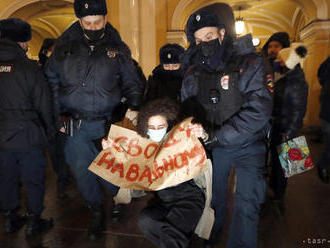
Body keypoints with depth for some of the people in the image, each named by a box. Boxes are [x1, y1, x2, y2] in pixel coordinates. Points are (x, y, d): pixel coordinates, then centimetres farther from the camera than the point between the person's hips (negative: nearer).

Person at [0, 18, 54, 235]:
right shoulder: (29, 68, -13)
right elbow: (44, 105, -10)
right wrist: (50, 132, 2)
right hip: (27, 137, -5)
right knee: (33, 180, 10)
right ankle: (34, 221, 23)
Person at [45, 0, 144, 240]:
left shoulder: (116, 49, 0)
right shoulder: (65, 47, 1)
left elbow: (132, 85, 6)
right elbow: (52, 82, 7)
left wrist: (134, 109, -9)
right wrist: (57, 117, 1)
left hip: (106, 124, -2)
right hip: (74, 126, 2)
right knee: (82, 171, 11)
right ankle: (98, 212, 35)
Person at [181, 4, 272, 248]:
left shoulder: (248, 64, -15)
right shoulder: (194, 72, -1)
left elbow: (259, 109, -25)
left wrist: (220, 135, -27)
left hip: (247, 147, -4)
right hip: (213, 146, 4)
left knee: (247, 205, -2)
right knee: (214, 195, 19)